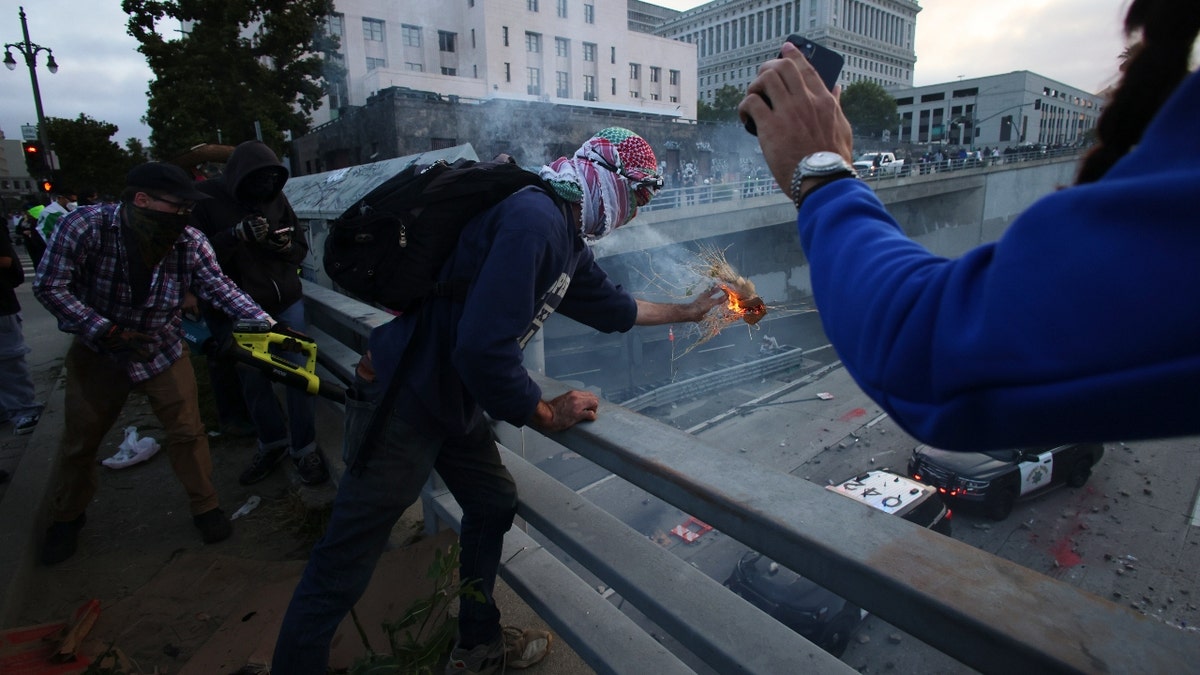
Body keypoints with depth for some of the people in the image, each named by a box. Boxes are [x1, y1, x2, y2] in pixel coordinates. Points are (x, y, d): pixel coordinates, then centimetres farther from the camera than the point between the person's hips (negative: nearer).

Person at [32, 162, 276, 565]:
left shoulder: (190, 243, -18)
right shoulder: (84, 226, -24)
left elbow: (221, 289, -18)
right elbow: (49, 287, -19)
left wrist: (266, 324, -32)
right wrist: (109, 331, -26)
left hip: (162, 351, 1)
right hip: (97, 352, 0)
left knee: (187, 432, 1)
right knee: (79, 441, 14)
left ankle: (205, 507, 20)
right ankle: (68, 517, 39)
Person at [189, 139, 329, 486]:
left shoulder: (275, 197, 1)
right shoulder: (205, 198, -7)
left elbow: (301, 247, 7)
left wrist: (286, 246, -16)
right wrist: (236, 234, -27)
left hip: (285, 303, 1)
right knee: (253, 381, 9)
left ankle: (304, 448, 13)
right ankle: (272, 443, 30)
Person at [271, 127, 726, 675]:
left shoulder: (567, 239, 7)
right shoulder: (534, 219, -24)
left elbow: (612, 308, 23)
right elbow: (484, 347, -32)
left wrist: (689, 311, 32)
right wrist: (547, 414, -17)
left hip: (453, 401, 10)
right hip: (402, 402, -10)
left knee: (494, 505, 20)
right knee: (341, 571, 2)